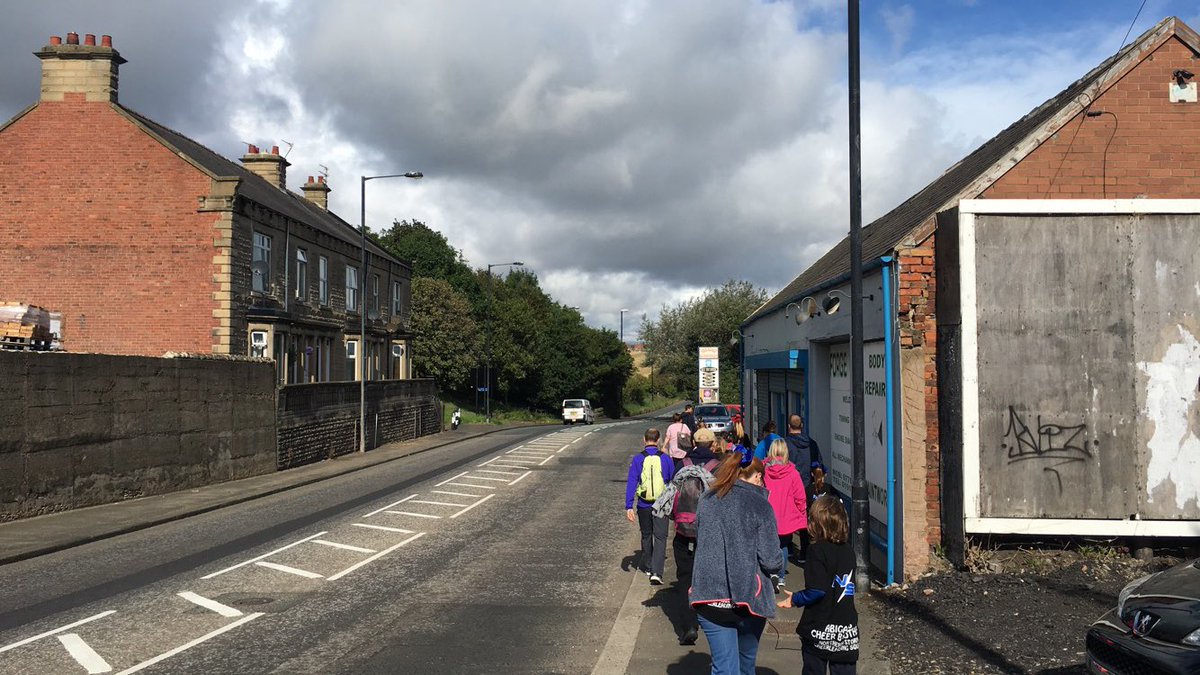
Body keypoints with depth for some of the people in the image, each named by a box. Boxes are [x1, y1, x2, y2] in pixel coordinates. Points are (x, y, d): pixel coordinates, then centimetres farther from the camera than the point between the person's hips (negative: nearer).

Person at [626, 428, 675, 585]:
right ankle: (656, 573, -12)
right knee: (660, 537, 1)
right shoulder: (666, 459, -2)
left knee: (646, 536, 20)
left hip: (644, 506, 1)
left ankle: (648, 566, 34)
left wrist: (629, 506, -7)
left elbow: (631, 483, -8)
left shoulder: (637, 459, -4)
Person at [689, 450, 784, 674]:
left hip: (709, 597, 2)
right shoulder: (759, 505, -9)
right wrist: (778, 565, 11)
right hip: (748, 596, -2)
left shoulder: (707, 500, 4)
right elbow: (771, 560, -10)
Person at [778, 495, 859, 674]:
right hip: (848, 629, 5)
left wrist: (794, 600, -4)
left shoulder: (817, 550, -14)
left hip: (819, 628, -5)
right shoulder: (848, 550, 4)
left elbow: (817, 590, -20)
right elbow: (848, 587, 12)